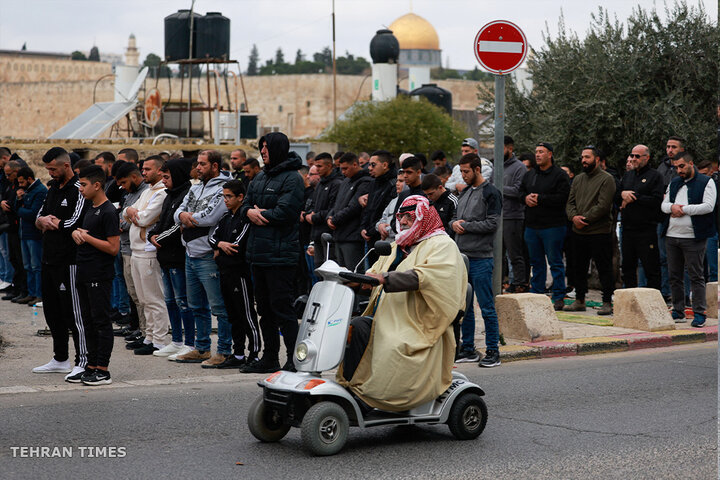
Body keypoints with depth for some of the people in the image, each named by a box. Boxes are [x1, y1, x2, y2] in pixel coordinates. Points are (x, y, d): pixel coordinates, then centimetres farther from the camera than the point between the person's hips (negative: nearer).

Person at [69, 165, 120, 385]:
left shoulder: (108, 212, -14)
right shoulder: (90, 209, 15)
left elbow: (113, 248, -19)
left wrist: (86, 237, -15)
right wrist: (77, 233, 3)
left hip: (100, 276, -10)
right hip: (85, 274, 10)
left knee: (102, 322, -4)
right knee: (89, 322, 13)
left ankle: (103, 371, 0)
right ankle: (91, 367, 20)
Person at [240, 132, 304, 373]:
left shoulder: (292, 179, -10)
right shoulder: (261, 177, 17)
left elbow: (285, 213, -20)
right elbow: (245, 206, 17)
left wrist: (259, 213, -7)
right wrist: (250, 212, -7)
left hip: (280, 254, -9)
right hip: (259, 253, 9)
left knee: (282, 307, -8)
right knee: (264, 307, 14)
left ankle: (295, 359, -3)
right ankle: (269, 358, 23)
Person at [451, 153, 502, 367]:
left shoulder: (490, 193, -7)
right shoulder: (464, 193, 18)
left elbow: (491, 224, -15)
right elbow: (455, 218, 22)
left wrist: (465, 225, -10)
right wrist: (455, 224, -1)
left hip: (480, 259, -8)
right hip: (462, 256, 8)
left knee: (487, 307, -4)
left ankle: (493, 351, 1)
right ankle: (468, 349, 20)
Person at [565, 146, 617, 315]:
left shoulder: (606, 179, -8)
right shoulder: (578, 179, 15)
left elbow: (603, 206, -16)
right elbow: (570, 202, 12)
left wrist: (584, 219, -15)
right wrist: (573, 216, -9)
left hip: (599, 232, -7)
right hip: (578, 232, 7)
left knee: (604, 269, -3)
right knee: (579, 268, 14)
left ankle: (607, 303, 2)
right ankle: (579, 301, 23)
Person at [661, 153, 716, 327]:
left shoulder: (706, 182, -2)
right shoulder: (674, 183, 17)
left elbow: (708, 206, -13)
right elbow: (663, 204, 14)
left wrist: (684, 209, -12)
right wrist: (672, 207, -8)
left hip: (693, 238, -6)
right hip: (672, 236, 6)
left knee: (696, 276, -4)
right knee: (674, 275, 10)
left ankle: (699, 313, 0)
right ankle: (678, 311, 19)